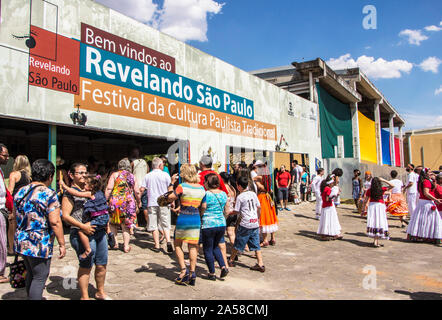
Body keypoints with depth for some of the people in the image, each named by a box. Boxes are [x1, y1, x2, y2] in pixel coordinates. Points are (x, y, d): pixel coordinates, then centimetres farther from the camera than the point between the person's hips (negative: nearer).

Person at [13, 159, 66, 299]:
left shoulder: (20, 192, 6)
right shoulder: (49, 194, -17)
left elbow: (15, 217, 16)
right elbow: (55, 222, -20)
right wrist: (61, 244, -13)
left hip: (21, 242, 8)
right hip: (40, 245, -8)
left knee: (31, 274, 23)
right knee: (39, 278, 4)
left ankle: (30, 296, 37)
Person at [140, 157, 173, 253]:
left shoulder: (147, 176, 4)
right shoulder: (165, 175, -2)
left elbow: (142, 189, 1)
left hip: (152, 203, 1)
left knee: (154, 226, 7)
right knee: (166, 225, 7)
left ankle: (157, 246, 9)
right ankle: (168, 242, -10)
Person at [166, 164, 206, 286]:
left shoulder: (182, 187, -12)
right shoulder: (201, 188, 3)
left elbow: (170, 198, -2)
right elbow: (203, 206, 10)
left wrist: (172, 183, 4)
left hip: (183, 219, -4)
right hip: (196, 220, 4)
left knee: (178, 245, 13)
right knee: (193, 246, 9)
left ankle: (184, 270, 5)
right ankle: (192, 273, 9)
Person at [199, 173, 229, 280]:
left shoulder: (206, 195, -13)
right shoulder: (223, 194, 4)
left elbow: (202, 212, -10)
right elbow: (227, 212, 9)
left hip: (208, 225, -6)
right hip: (222, 224, 6)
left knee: (208, 249, 9)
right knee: (215, 246, 24)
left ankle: (212, 273, 16)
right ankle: (223, 267, 11)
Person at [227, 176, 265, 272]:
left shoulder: (240, 197, -10)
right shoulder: (253, 194, 6)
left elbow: (236, 211, -7)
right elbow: (259, 207, 10)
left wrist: (229, 213, 11)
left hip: (245, 224, -5)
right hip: (255, 223, 5)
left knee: (238, 244, 10)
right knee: (256, 245, 9)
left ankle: (231, 260, 26)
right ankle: (261, 264, 5)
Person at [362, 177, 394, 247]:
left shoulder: (369, 190, 1)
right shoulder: (382, 189, -2)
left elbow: (365, 200, 4)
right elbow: (392, 186, 7)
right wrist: (383, 180, 3)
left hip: (371, 205, 1)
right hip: (380, 205, -1)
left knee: (373, 222, 3)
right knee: (380, 223, 1)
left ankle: (375, 240, 7)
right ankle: (376, 241, -4)